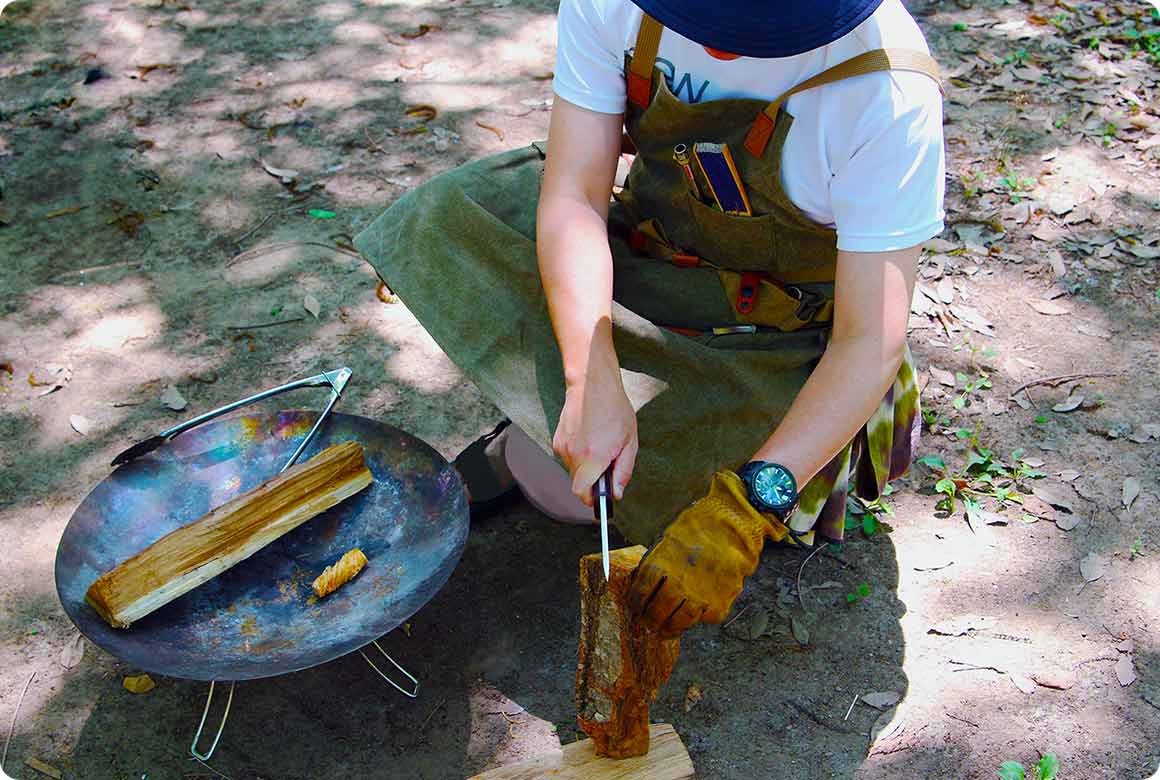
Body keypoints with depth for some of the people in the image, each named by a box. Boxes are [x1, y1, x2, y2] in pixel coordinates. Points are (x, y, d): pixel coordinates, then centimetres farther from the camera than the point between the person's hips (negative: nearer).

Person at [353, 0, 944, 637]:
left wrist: (744, 510, -41)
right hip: (642, 266, 4)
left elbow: (871, 343, -30)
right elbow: (573, 197, -23)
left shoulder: (889, 94, -31)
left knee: (553, 481, -17)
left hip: (778, 337, -4)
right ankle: (546, 415, 4)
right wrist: (593, 389, -36)